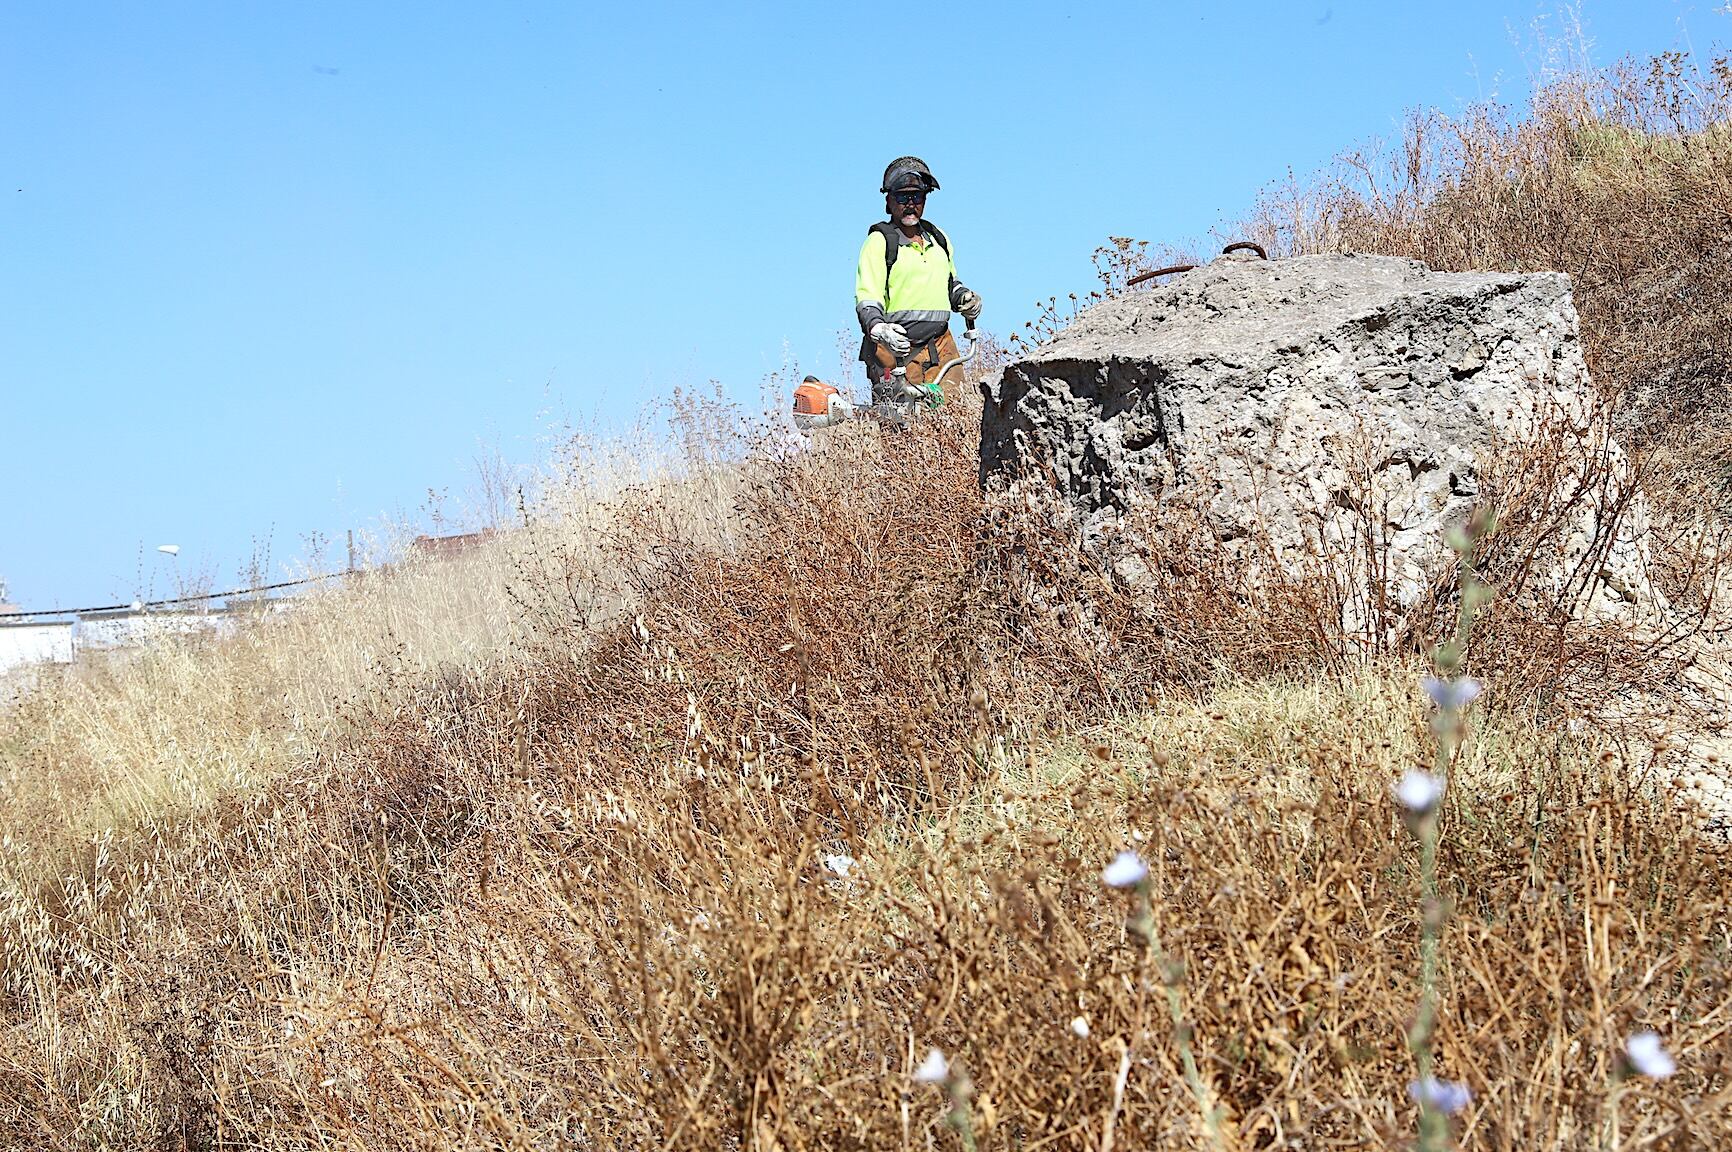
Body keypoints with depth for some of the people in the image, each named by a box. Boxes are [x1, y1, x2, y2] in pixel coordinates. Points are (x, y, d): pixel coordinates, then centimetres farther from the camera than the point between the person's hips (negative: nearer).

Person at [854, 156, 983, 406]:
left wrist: (964, 297, 14)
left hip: (940, 348, 6)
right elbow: (866, 298, -10)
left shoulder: (939, 239, 20)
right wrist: (878, 329, -29)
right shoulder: (879, 241, 0)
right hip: (895, 348, -6)